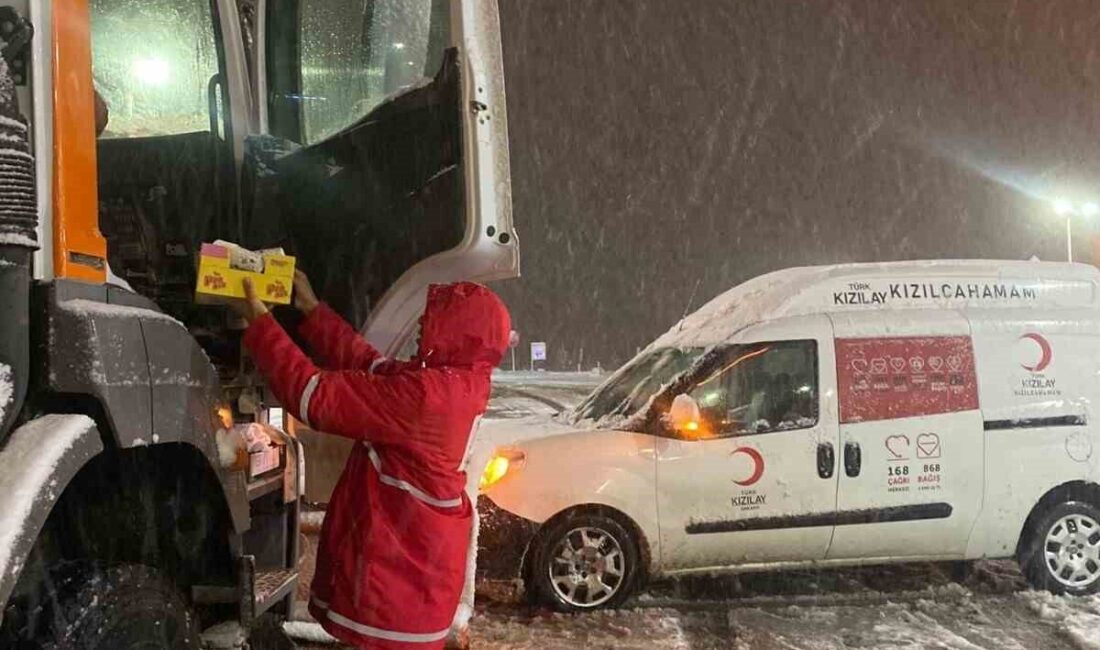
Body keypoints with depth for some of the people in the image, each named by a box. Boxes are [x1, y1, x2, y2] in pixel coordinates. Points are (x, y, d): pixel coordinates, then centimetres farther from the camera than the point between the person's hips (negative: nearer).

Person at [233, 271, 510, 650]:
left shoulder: (424, 394, -27)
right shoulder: (458, 383, 2)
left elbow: (315, 397, -24)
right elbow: (367, 365, 11)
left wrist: (259, 325, -14)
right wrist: (312, 310, 13)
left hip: (403, 565, -9)